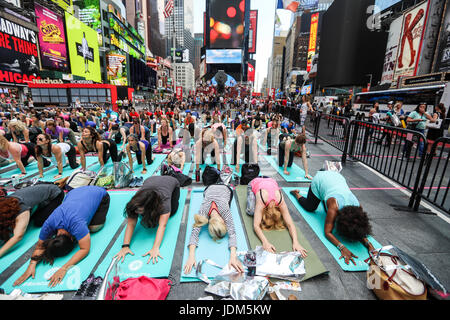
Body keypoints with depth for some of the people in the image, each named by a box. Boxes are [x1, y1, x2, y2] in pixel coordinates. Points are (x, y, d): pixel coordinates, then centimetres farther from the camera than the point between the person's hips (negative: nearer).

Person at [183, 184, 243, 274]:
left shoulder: (225, 209, -46)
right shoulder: (203, 211, -42)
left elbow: (232, 233, -47)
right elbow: (194, 232, -45)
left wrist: (233, 256, -60)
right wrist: (191, 256, -59)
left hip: (226, 189, -1)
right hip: (209, 189, 1)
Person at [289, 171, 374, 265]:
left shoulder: (357, 208, -30)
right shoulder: (334, 207, -42)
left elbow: (359, 230, -13)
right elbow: (327, 232, -34)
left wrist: (368, 243, -31)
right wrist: (342, 247, -47)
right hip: (319, 180, -4)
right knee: (310, 208, 9)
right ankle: (296, 194, 32)